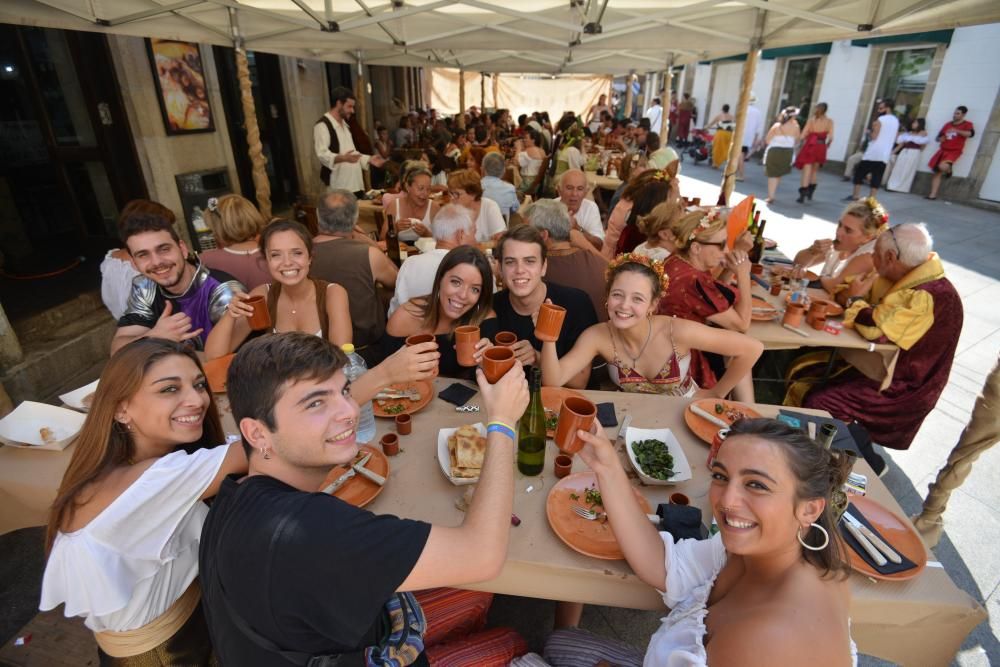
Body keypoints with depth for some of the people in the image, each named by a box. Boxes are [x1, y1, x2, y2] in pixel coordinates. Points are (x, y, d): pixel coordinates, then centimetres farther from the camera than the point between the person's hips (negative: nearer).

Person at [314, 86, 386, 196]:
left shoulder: (344, 125, 22)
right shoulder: (323, 125, -9)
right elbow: (322, 154, -20)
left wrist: (369, 159, 17)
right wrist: (342, 158, -36)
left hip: (355, 184, 9)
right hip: (338, 187, -9)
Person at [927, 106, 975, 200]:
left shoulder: (967, 124, 1)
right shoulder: (948, 124, 15)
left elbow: (971, 133, -19)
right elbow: (937, 137, 21)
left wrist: (956, 131, -31)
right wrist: (940, 139, -4)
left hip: (954, 152, -5)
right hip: (943, 151, 5)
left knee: (942, 167, -32)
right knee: (937, 172, 0)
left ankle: (948, 171, 7)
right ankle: (933, 195, 1)